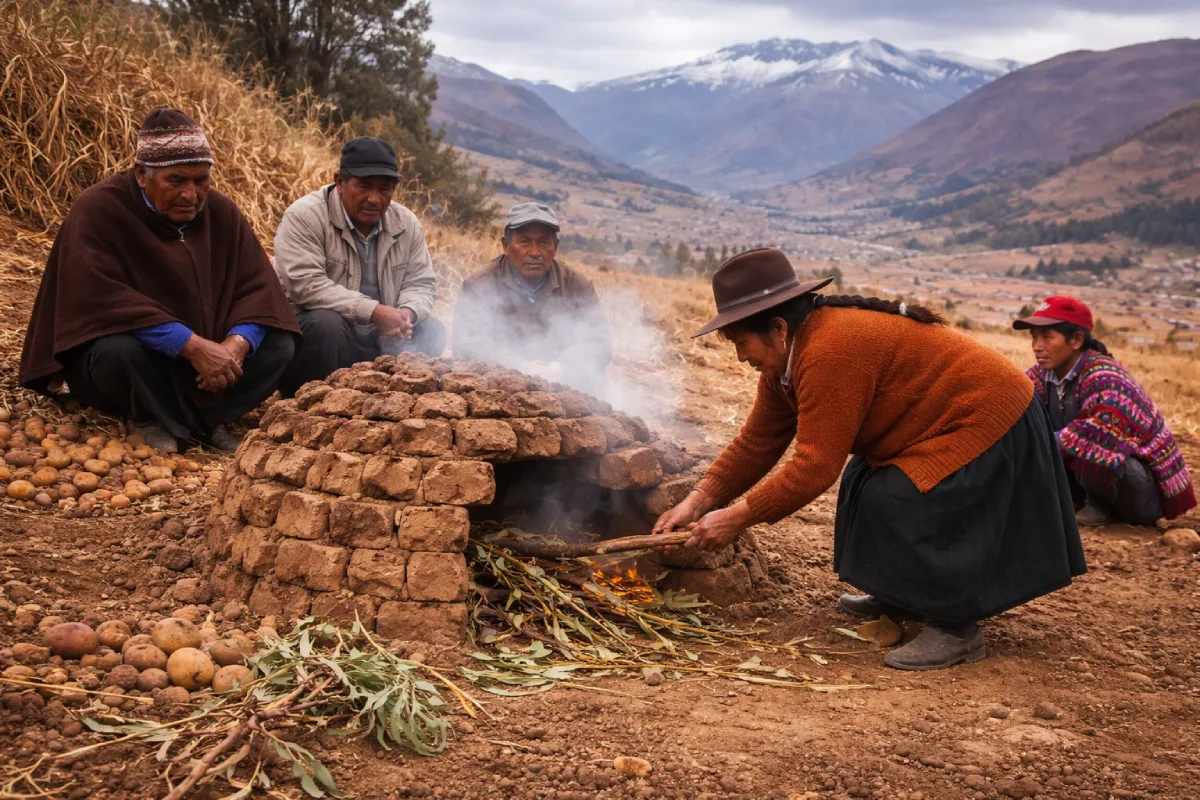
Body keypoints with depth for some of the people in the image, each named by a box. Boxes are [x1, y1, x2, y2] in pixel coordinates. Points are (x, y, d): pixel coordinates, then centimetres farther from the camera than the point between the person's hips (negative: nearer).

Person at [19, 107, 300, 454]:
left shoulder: (221, 212, -3)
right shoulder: (96, 211, -19)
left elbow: (257, 286, -8)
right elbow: (103, 299, -32)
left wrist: (237, 344, -30)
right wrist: (192, 346, -38)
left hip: (208, 351, 4)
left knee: (279, 343, -15)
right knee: (121, 346, -38)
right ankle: (149, 418, -9)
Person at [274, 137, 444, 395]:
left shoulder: (406, 223, 4)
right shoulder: (304, 217, -13)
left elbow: (421, 283, 7)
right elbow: (306, 285, -24)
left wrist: (407, 313, -18)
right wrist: (373, 311, -29)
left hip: (381, 337, 6)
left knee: (431, 330, -6)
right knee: (327, 323, -35)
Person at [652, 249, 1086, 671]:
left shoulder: (831, 351, -31)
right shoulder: (786, 355, 2)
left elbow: (816, 465, -31)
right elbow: (757, 441, 4)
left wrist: (737, 518, -25)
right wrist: (701, 500, -5)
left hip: (987, 421, -11)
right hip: (941, 419, 11)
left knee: (900, 504, -20)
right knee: (871, 487, 13)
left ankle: (956, 628, -7)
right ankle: (903, 596, 29)